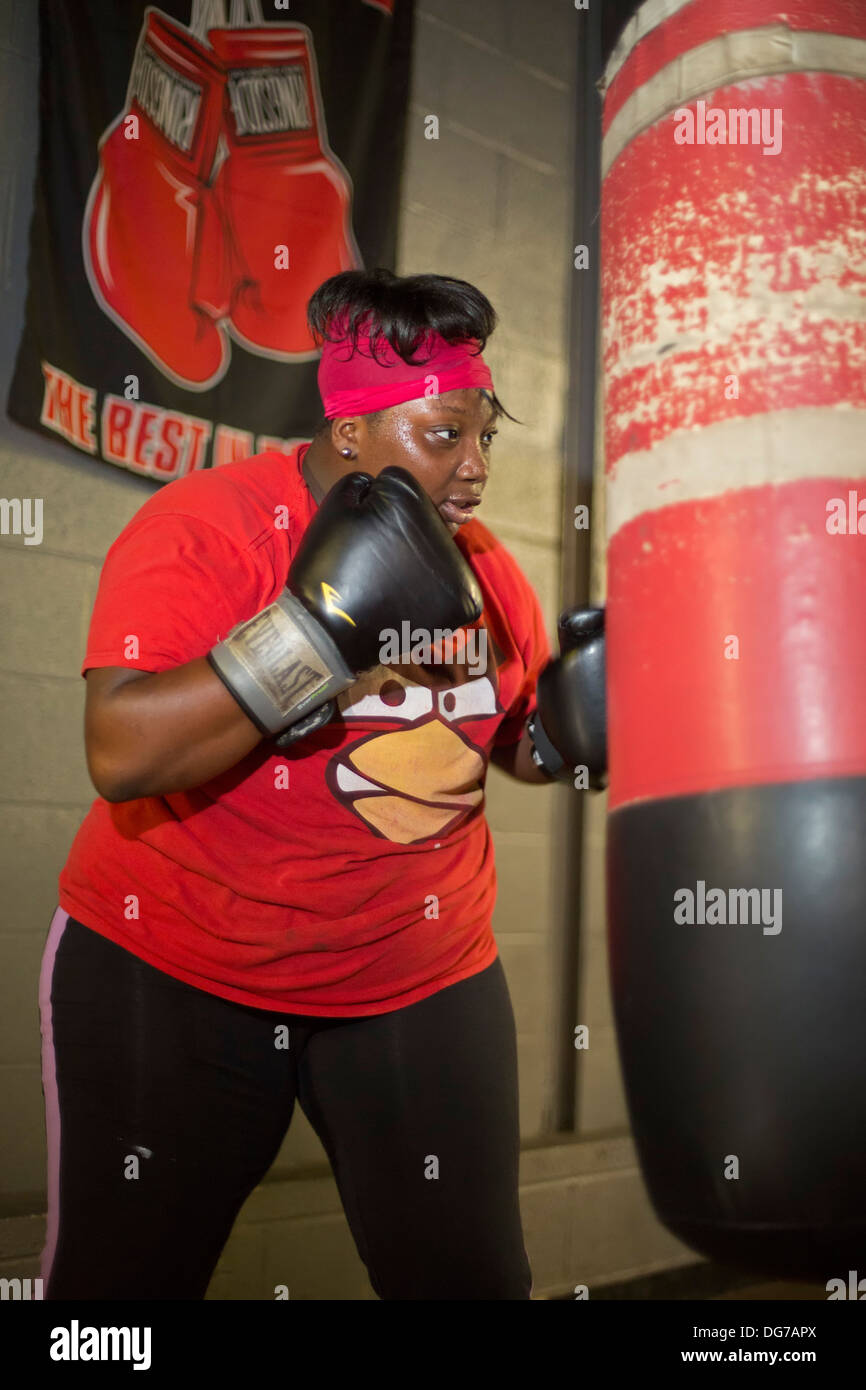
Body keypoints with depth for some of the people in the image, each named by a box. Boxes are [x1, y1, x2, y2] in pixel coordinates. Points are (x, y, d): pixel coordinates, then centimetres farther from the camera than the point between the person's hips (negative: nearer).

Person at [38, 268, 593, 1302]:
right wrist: (316, 626, -36)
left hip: (418, 983, 4)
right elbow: (123, 754, -30)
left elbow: (523, 746, 14)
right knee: (125, 1276, 11)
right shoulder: (204, 527, -17)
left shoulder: (478, 564, 0)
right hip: (170, 979, -3)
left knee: (466, 1276, 8)